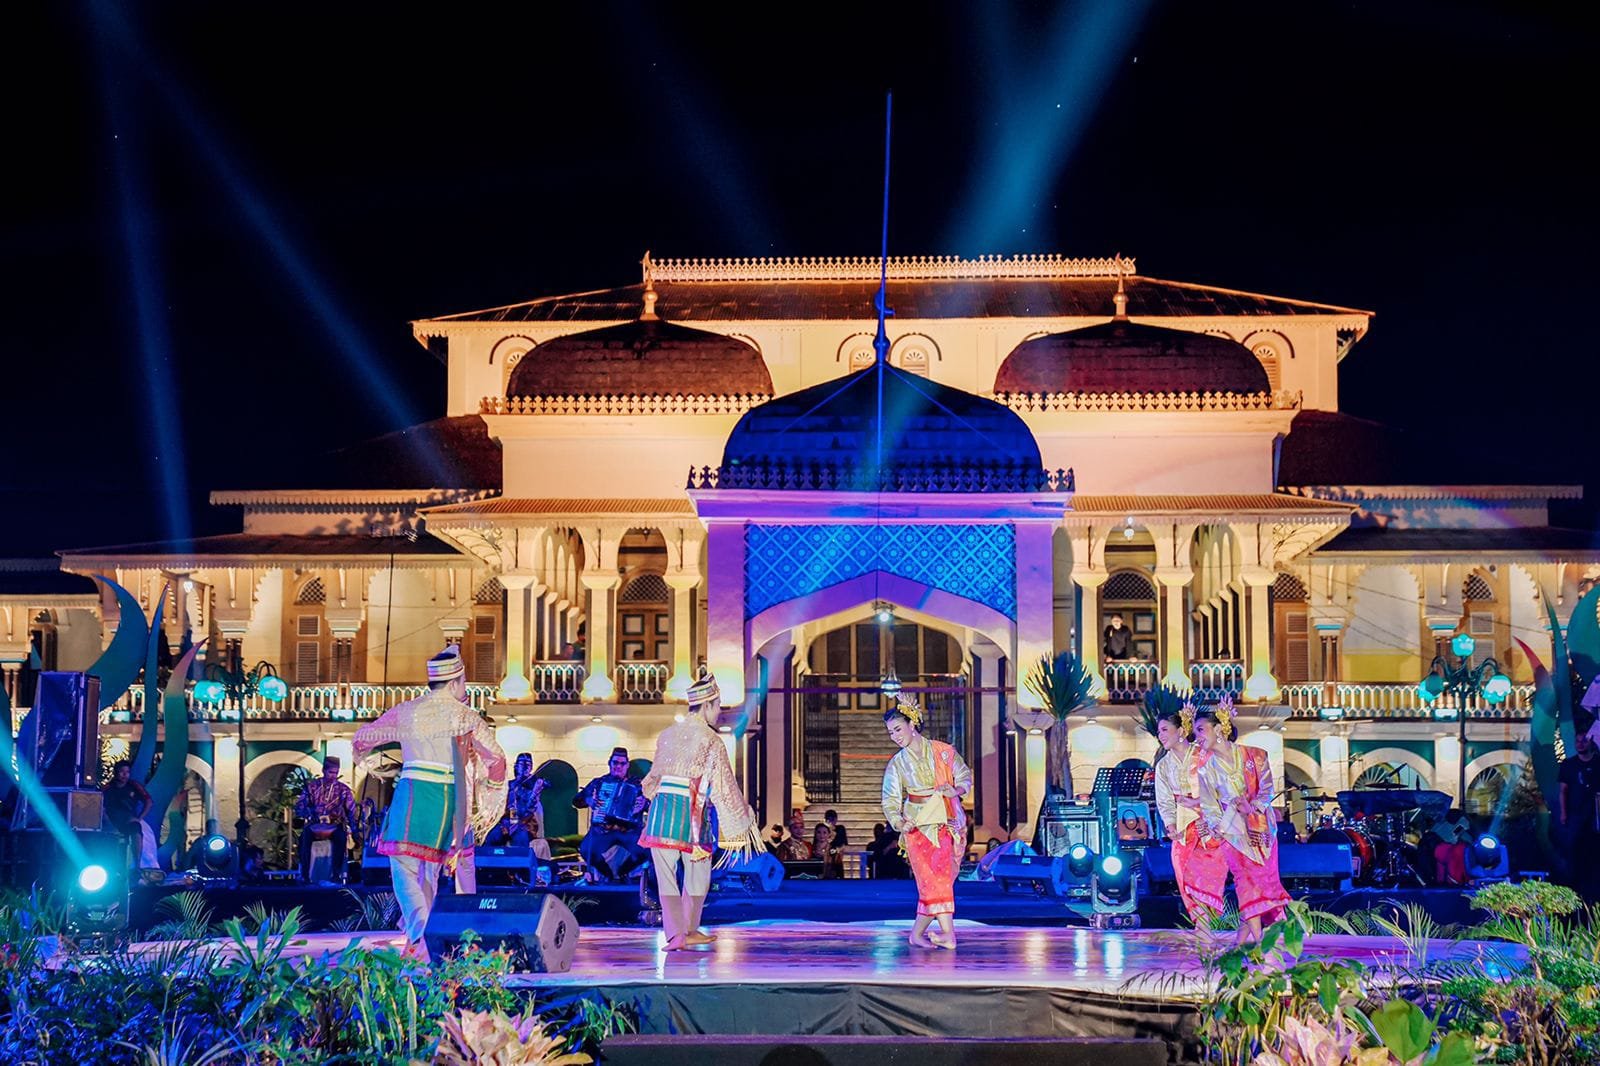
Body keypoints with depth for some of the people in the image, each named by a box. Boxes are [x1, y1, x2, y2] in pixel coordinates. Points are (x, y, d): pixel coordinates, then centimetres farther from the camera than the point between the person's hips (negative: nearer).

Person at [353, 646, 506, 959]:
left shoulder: (406, 712, 7)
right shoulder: (466, 716, 7)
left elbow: (362, 739, 15)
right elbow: (496, 759, 9)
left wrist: (373, 764, 35)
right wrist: (488, 802, 23)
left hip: (413, 794, -2)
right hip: (450, 798, 2)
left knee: (404, 869, -3)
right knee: (430, 869, 16)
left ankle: (421, 938, -21)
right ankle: (416, 931, 21)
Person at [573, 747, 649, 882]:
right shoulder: (599, 783, 15)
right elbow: (576, 800, 15)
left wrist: (644, 804, -12)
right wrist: (588, 801, -6)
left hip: (629, 830, 0)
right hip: (602, 829, 0)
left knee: (644, 849, -29)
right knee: (586, 849, -30)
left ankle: (623, 872, 5)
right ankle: (607, 873, 4)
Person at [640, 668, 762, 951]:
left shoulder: (668, 734, 12)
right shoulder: (710, 740, -4)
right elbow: (724, 785, -3)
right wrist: (743, 821, 5)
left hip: (662, 807, 4)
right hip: (692, 811, -4)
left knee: (666, 875, 4)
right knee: (697, 874, 15)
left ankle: (675, 934, -5)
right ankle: (691, 930, 25)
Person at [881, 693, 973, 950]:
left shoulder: (944, 751, 4)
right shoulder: (897, 764, 4)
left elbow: (965, 777, 10)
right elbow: (891, 801, 0)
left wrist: (955, 790, -12)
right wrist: (899, 822, -19)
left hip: (947, 825, 1)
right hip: (919, 827, -1)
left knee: (941, 878, -3)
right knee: (934, 879, -15)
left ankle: (917, 932, 7)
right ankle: (948, 934, -19)